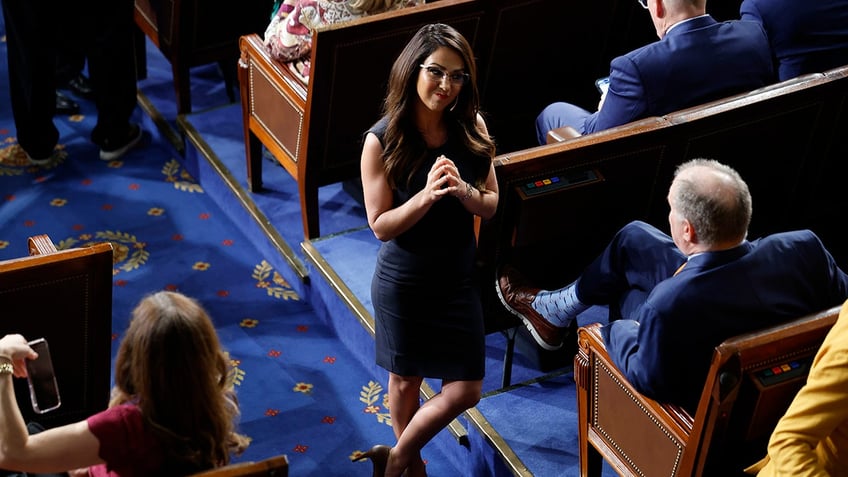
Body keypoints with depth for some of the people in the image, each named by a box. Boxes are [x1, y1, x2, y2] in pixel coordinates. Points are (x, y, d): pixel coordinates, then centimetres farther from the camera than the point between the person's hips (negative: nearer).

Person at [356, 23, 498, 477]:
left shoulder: (472, 127, -9)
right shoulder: (382, 140, -19)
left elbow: (491, 204, -3)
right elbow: (381, 226, -16)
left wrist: (463, 190, -25)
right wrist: (426, 196, -32)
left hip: (458, 278, 3)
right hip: (403, 282, -3)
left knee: (466, 389, 7)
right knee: (406, 380, 17)